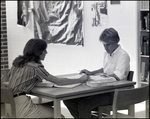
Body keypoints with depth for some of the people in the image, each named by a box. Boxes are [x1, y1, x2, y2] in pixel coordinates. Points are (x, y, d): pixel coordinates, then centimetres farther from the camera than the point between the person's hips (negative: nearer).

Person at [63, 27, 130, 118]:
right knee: (68, 100, -6)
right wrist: (91, 73, 14)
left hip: (114, 93, -9)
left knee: (84, 105, -29)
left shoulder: (123, 55, -11)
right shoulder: (107, 53, 16)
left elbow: (117, 76, -22)